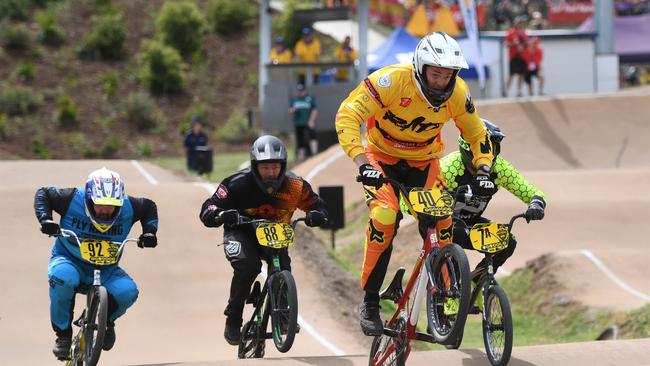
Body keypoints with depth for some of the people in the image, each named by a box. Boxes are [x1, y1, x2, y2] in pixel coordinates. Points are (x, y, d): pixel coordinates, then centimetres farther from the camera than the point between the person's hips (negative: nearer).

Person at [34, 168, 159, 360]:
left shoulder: (128, 207, -10)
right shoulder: (73, 199, -17)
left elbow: (149, 207, 11)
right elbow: (43, 194, -3)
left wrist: (149, 232, -4)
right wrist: (45, 219, -19)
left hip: (106, 270, 2)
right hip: (69, 260, -2)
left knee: (127, 291, -29)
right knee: (63, 278, -40)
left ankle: (106, 321, 9)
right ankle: (63, 333, -17)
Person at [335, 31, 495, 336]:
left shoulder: (457, 93, -18)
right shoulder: (391, 81, -30)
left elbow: (476, 134, -1)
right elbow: (347, 116, -32)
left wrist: (483, 169, -16)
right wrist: (362, 163, -41)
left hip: (423, 162, 3)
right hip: (382, 157, -3)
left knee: (442, 223, -15)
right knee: (385, 217, -25)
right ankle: (370, 302, -13)